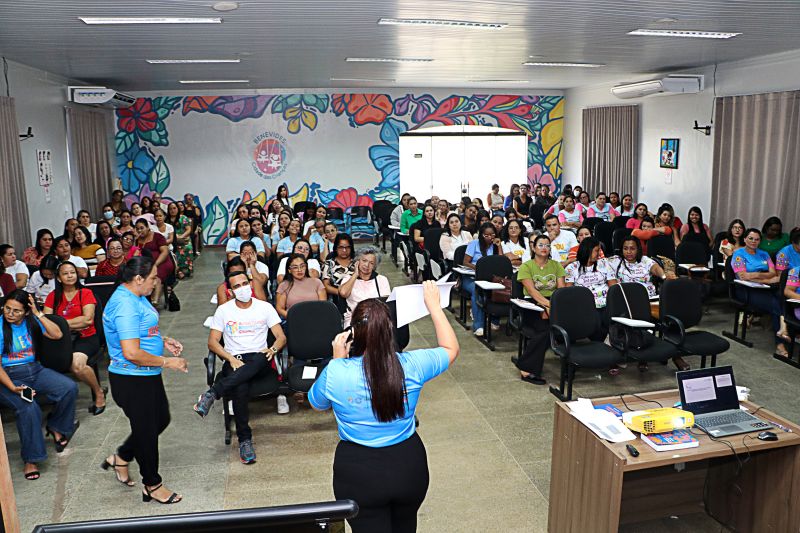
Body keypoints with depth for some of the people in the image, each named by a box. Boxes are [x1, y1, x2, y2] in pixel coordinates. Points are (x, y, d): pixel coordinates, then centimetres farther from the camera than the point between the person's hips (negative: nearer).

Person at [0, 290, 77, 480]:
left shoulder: (31, 321, 2)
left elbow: (57, 335, -8)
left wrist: (38, 313, -14)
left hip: (34, 370, 5)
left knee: (70, 388, -18)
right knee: (28, 408, -31)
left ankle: (56, 427, 11)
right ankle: (30, 460, -13)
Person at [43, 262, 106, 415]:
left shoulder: (86, 293, 2)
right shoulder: (53, 296, 12)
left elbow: (88, 319, -9)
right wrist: (73, 325, -11)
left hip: (86, 337, -4)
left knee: (77, 364, -32)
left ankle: (99, 392, -4)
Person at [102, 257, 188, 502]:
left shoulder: (135, 296, 7)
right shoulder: (125, 305, -25)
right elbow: (131, 353, -31)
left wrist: (163, 341, 7)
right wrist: (167, 362, -21)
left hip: (147, 376, 10)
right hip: (132, 381, -10)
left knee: (161, 420, 23)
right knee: (146, 430, 7)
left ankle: (121, 458, 39)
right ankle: (152, 485, 26)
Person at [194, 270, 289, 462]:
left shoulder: (265, 307, 10)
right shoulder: (223, 310, 10)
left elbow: (281, 337, 6)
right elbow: (212, 342, 5)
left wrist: (273, 349, -18)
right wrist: (231, 359, -12)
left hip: (259, 361, 0)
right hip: (234, 360, 0)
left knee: (261, 359, -39)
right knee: (241, 388, -35)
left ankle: (212, 394, -41)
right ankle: (245, 440, -24)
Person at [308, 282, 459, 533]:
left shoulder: (336, 372, -19)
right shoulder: (411, 365, -17)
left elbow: (316, 402, 5)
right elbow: (451, 349, 5)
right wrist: (434, 306, 9)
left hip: (358, 473, -2)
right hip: (409, 466, 3)